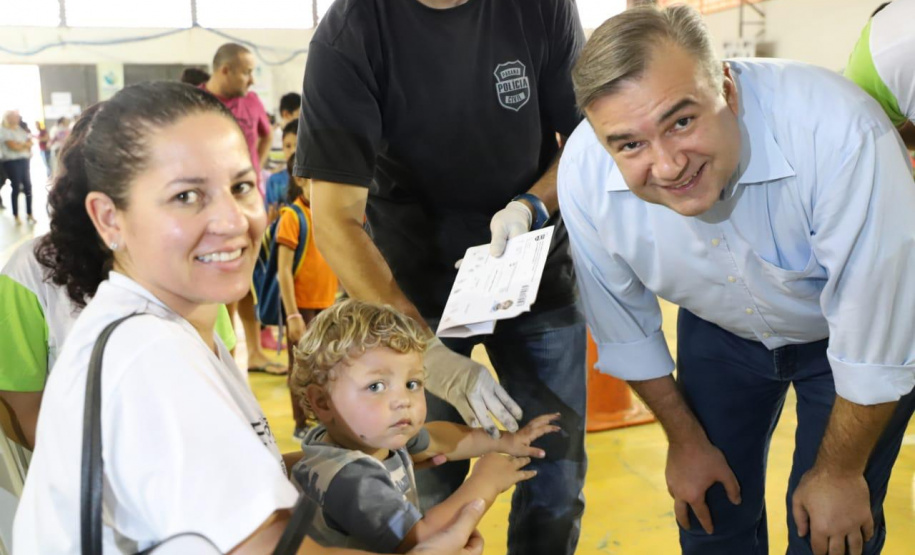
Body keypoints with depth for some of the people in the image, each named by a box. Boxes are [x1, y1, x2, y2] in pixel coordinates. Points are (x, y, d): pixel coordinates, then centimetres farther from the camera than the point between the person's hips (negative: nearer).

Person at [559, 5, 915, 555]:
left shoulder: (838, 133, -40)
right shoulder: (584, 171, -28)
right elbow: (624, 327, -10)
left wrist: (840, 472, -13)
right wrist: (686, 440, 1)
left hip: (848, 336, -2)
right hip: (720, 332, 3)